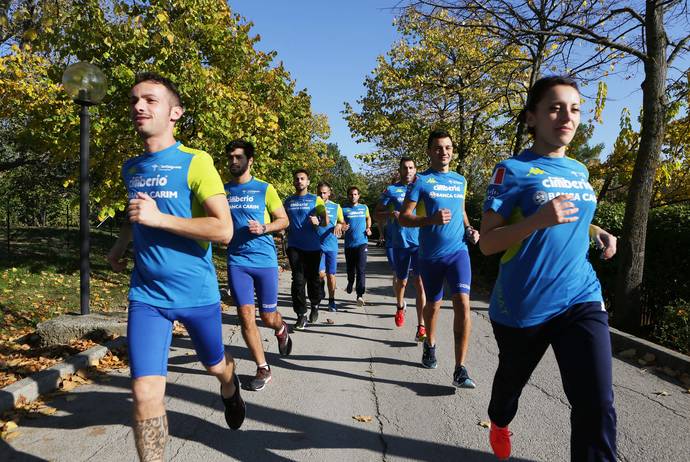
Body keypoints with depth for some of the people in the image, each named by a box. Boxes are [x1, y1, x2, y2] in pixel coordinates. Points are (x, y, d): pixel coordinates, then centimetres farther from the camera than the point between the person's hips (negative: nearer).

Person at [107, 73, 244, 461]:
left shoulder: (196, 162, -13)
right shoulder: (131, 168, 6)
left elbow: (224, 230, -20)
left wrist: (160, 218, -24)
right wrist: (120, 244, 12)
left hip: (197, 292, -3)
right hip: (146, 295, 3)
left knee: (216, 366, 22)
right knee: (145, 393, -7)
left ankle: (230, 388, 58)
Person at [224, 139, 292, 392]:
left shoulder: (264, 189, -1)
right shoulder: (223, 190, 7)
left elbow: (283, 220, 2)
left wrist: (263, 228, -16)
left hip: (265, 260, -2)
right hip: (237, 261, 2)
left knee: (268, 317, 6)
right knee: (246, 316, -2)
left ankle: (281, 329, 43)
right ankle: (263, 369, 14)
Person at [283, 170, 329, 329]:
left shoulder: (316, 200, 1)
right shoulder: (288, 201, 9)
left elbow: (326, 221, -3)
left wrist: (318, 221, -22)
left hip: (313, 246, -1)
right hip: (294, 246, 1)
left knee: (312, 278, 9)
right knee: (298, 280, -6)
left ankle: (315, 306, 32)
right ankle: (301, 314, -2)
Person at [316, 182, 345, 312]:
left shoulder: (336, 207, 6)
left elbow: (343, 223, 12)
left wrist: (339, 225, -10)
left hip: (331, 245, 1)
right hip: (317, 245, -1)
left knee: (331, 274, 5)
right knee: (320, 273, -13)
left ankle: (331, 300, 19)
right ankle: (321, 284, 22)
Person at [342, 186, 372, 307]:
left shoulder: (364, 208, 10)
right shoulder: (344, 209, 3)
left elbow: (368, 218, 28)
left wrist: (368, 228, 11)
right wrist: (342, 227, -21)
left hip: (362, 242, 0)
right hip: (349, 243, 0)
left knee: (361, 269, -12)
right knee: (350, 269, 14)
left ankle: (360, 295, -15)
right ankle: (350, 284, 44)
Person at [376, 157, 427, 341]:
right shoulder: (391, 190, 4)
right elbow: (377, 214, 6)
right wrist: (391, 214, -15)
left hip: (420, 243, 0)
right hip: (400, 243, 1)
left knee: (420, 283, -8)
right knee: (401, 280, 16)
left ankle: (421, 326, -5)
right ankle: (400, 306, 47)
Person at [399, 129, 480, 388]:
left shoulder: (460, 181, 11)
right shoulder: (421, 181, -3)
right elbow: (403, 218, -8)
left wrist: (469, 229, 5)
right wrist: (432, 219, -24)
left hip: (458, 251, 2)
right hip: (430, 255, -1)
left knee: (462, 303, -15)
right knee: (433, 304, 14)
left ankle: (460, 370, -11)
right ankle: (429, 345, 44)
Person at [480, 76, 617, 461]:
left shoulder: (580, 172, 9)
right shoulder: (513, 170, -8)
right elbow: (487, 243, -11)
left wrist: (595, 231, 5)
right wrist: (538, 219, -26)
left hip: (582, 301, 4)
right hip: (522, 306, -3)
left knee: (598, 405, -10)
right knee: (512, 379, 21)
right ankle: (499, 425, 54)